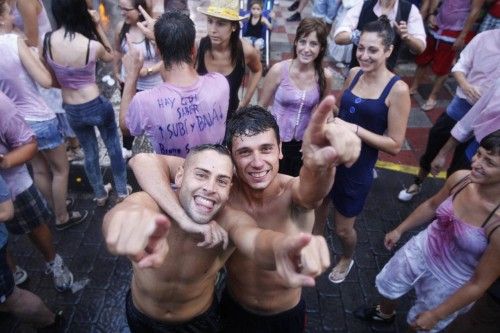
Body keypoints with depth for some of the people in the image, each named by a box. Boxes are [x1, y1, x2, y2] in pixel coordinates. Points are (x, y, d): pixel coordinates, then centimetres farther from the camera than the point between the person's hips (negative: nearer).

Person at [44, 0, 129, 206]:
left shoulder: (47, 41, -12)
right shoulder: (93, 45, -21)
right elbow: (110, 56, 3)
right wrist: (98, 27, 0)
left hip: (71, 110, 4)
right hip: (96, 105, -3)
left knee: (90, 152, 22)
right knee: (113, 146, 20)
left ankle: (100, 194, 39)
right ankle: (122, 191, 34)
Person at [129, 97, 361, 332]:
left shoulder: (294, 193, -29)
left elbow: (311, 186, -54)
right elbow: (143, 161, -31)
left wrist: (320, 163, -78)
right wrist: (186, 219, -45)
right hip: (234, 308, 1)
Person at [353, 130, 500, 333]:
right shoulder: (460, 178, -21)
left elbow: (480, 283, -22)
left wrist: (436, 315, -13)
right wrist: (399, 230, 14)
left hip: (450, 282, -5)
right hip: (421, 249, 5)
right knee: (387, 284, 29)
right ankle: (385, 314, 64)